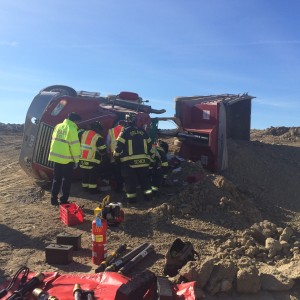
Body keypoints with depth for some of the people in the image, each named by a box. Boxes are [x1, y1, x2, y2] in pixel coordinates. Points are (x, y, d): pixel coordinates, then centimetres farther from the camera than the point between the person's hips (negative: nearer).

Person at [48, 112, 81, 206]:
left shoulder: (58, 126, 10)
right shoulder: (72, 129, -13)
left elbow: (54, 141, 16)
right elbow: (75, 146, -15)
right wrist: (76, 160, -8)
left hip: (56, 157, 7)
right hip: (67, 159, -7)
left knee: (56, 179, 15)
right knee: (66, 180, 5)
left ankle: (54, 199, 19)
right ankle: (64, 200, 8)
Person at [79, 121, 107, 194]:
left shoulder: (84, 133, 8)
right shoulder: (98, 137, -11)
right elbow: (103, 150, -6)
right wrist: (104, 160, 9)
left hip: (82, 159, 7)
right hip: (93, 161, -6)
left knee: (84, 175, 15)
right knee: (93, 177, 2)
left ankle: (85, 187, 25)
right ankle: (92, 189, 5)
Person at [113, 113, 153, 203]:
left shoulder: (125, 131, -6)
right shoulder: (142, 131, 9)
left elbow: (119, 145, -9)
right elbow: (149, 144, 15)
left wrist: (116, 156, 4)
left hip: (129, 160, -4)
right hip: (143, 160, 4)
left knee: (130, 180, 4)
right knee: (144, 178, 15)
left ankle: (131, 197, 6)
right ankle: (148, 195, 13)